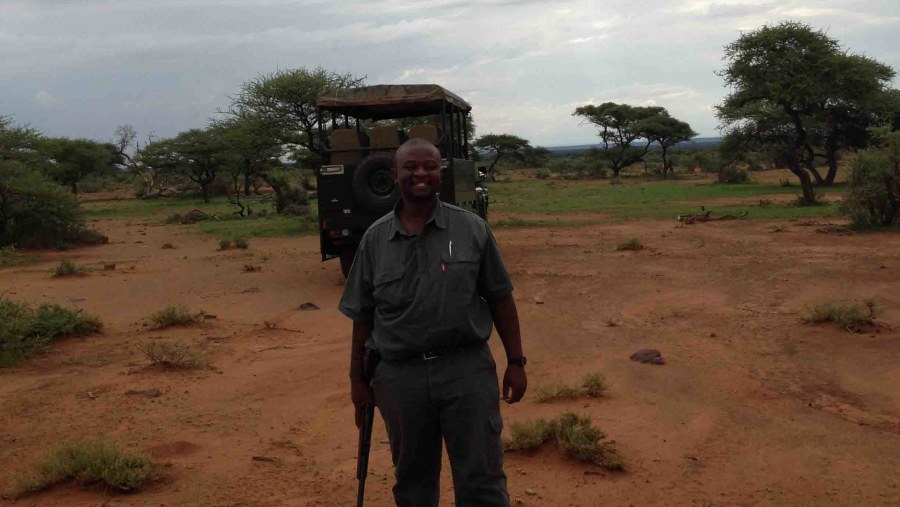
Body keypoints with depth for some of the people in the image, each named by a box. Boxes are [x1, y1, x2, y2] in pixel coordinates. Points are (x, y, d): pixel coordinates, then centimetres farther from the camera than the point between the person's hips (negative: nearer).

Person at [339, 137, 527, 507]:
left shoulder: (472, 229, 0)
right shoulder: (374, 239, 3)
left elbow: (500, 299, 3)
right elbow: (362, 316, 8)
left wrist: (516, 362, 1)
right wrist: (357, 378, 9)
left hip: (467, 369, -1)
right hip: (399, 376, 2)